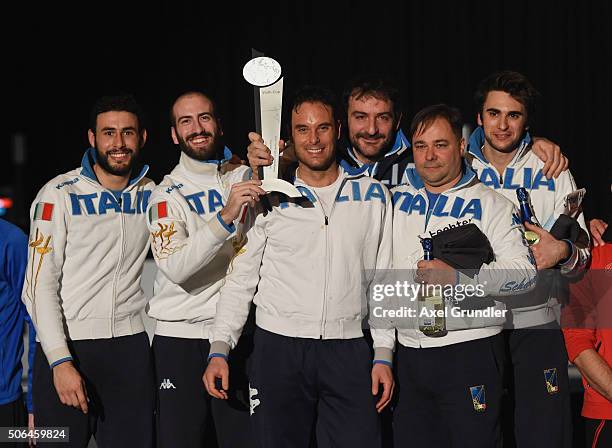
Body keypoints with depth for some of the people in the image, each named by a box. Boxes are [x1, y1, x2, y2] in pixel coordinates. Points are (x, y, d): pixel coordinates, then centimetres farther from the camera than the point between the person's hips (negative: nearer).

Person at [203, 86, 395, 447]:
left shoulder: (374, 196, 7)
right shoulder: (270, 199, 5)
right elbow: (241, 279, 7)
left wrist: (383, 355, 3)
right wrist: (219, 349, -2)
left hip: (348, 350, 0)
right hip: (278, 349, 0)